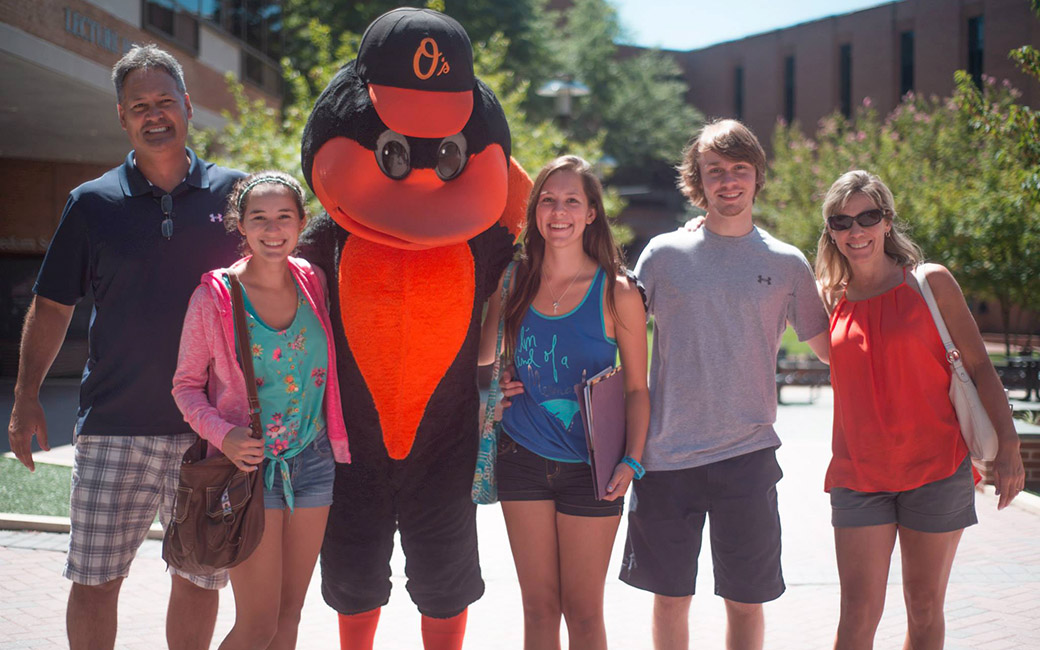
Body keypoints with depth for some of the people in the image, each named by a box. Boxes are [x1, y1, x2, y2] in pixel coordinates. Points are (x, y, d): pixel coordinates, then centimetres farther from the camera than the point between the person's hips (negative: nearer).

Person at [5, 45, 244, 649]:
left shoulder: (233, 192, 5)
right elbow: (53, 304, 9)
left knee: (200, 579, 9)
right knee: (94, 579, 2)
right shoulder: (93, 202, 5)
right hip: (113, 426, 0)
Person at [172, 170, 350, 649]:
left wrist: (336, 442, 5)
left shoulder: (313, 282, 1)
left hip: (312, 460, 4)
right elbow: (186, 384, -2)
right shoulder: (215, 296, -10)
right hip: (249, 465, -4)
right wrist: (222, 434, -19)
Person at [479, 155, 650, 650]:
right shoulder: (512, 283, 3)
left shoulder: (617, 293, -6)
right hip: (523, 459, 3)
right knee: (538, 608, 9)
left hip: (589, 467, -2)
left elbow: (637, 388, -1)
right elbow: (483, 358, 18)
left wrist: (632, 460, -12)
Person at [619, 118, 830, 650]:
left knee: (745, 601, 6)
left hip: (747, 456, 0)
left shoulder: (787, 264, 5)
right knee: (671, 597, 9)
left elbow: (831, 349, 13)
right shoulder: (663, 255, 4)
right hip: (667, 454, 0)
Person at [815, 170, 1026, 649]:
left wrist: (1008, 447, -7)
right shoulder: (831, 297, 5)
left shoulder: (930, 282, -2)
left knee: (925, 610, 7)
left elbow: (979, 366, 0)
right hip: (859, 476, 2)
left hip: (936, 468, -1)